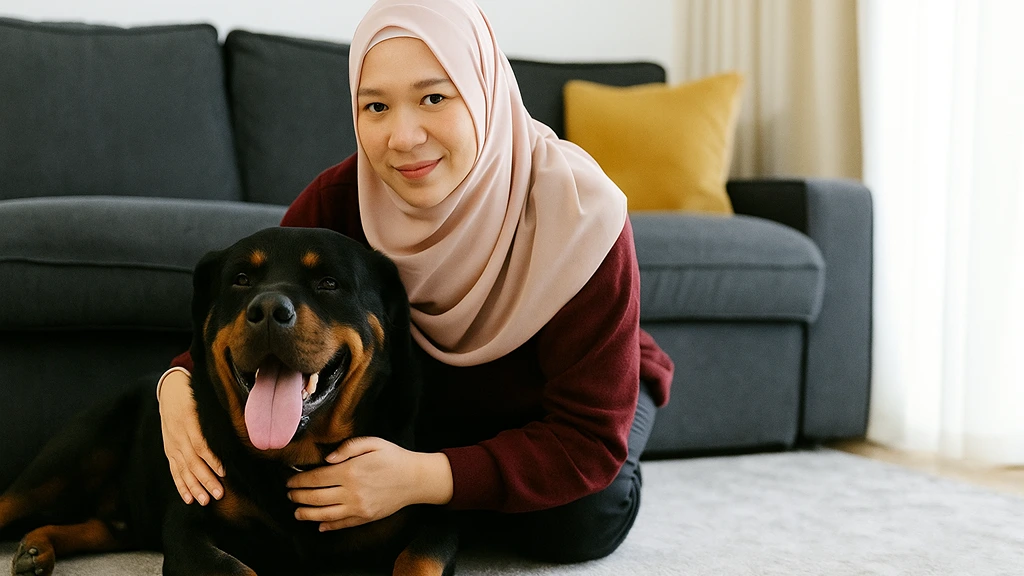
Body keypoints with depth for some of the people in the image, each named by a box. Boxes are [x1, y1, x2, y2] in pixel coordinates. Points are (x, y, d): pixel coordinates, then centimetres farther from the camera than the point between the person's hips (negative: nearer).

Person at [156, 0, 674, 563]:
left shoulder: (578, 215, -35)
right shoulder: (340, 199, -25)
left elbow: (590, 440, -34)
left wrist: (423, 477, -46)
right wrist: (181, 382, -35)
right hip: (436, 399, 3)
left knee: (583, 520, -31)